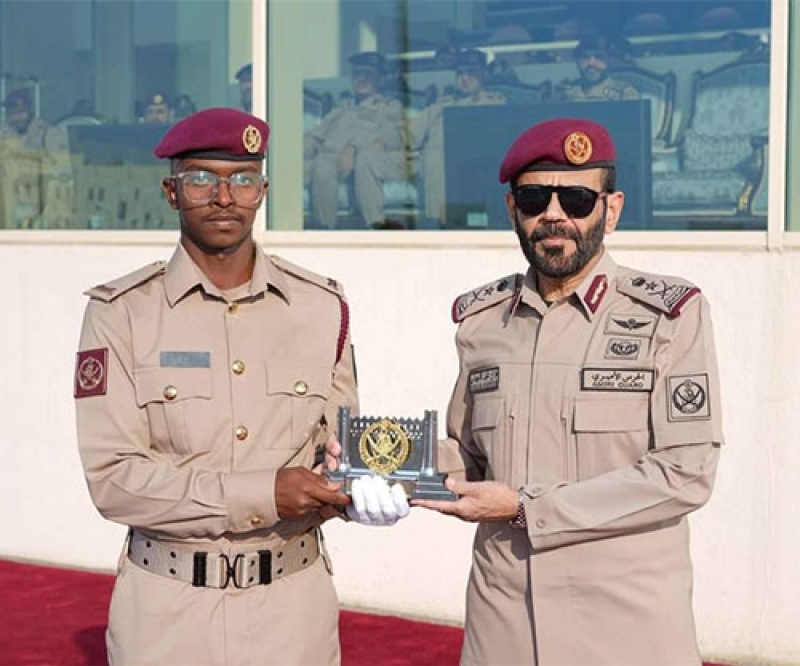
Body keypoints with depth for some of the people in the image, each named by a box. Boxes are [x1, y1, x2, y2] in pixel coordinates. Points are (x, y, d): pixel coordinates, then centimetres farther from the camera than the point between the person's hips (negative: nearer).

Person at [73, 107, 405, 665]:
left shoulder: (322, 306, 3)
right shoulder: (120, 313, -6)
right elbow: (113, 477, -13)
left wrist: (362, 489, -17)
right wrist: (265, 495, -21)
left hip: (294, 600, 2)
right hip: (168, 609, -2)